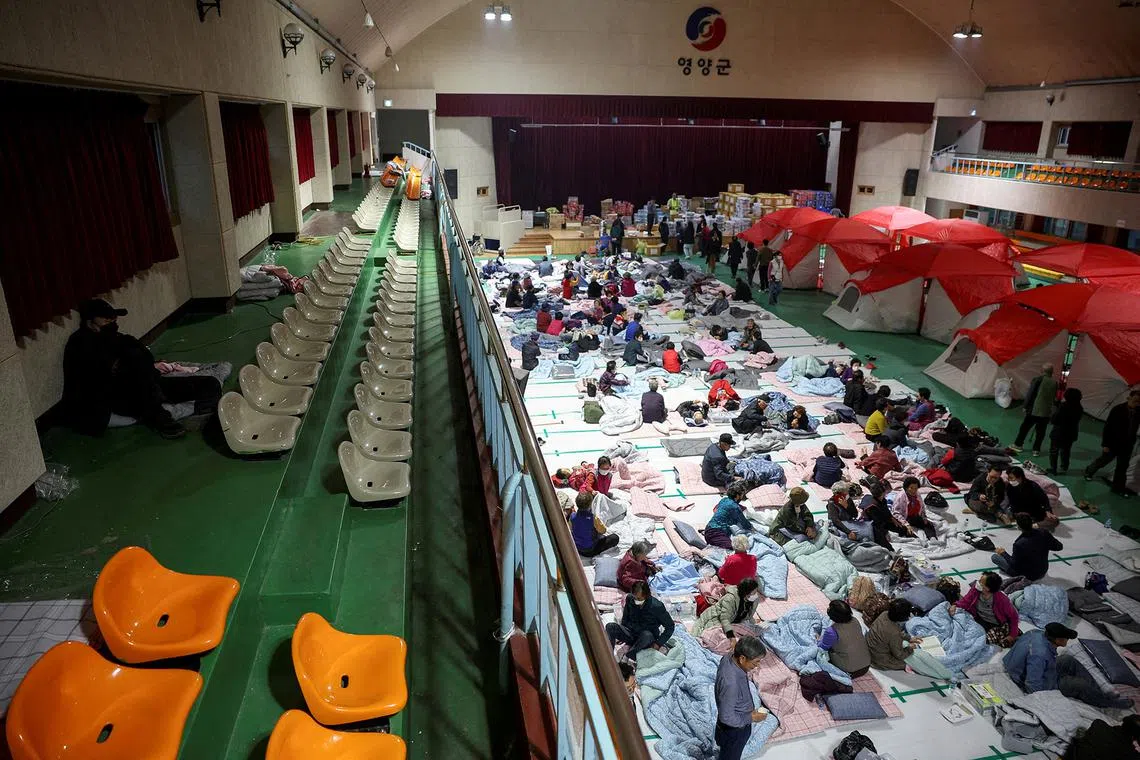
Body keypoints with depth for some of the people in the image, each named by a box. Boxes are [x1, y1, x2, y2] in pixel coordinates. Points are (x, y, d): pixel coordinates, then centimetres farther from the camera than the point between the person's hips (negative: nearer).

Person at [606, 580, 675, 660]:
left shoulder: (657, 606, -20)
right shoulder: (629, 598, -9)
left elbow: (670, 626, -9)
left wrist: (659, 643, -15)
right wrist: (620, 634, 10)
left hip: (648, 638, -4)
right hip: (630, 634, 4)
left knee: (647, 635, -41)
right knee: (610, 626, -24)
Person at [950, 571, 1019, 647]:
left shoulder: (1001, 599, -28)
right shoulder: (976, 588, -19)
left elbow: (1013, 616, -16)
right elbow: (966, 600, -6)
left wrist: (1012, 635, -15)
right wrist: (955, 606, -25)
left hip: (997, 625, -4)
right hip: (979, 618, 4)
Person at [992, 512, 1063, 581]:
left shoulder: (1019, 544, -36)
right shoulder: (1044, 533, -22)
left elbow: (1014, 565, -22)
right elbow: (1059, 547, -7)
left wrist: (1003, 553, -7)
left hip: (1028, 577, -5)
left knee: (994, 556, 4)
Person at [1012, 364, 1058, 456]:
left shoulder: (1038, 379, -10)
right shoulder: (1054, 383, 2)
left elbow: (1029, 394, -8)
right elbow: (1054, 398, 9)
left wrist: (1026, 406, 0)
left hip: (1034, 410, -3)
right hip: (1047, 412, 3)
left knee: (1025, 427, 10)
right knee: (1040, 431, 8)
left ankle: (1018, 445, 18)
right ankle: (1036, 450, 12)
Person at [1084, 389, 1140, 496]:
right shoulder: (1118, 410, -20)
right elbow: (1108, 427, -17)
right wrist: (1105, 444, -17)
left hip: (1127, 444, 4)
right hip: (1113, 442, -4)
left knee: (1122, 467, 9)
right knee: (1103, 460, 14)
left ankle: (1118, 488, 18)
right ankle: (1089, 471, 38)